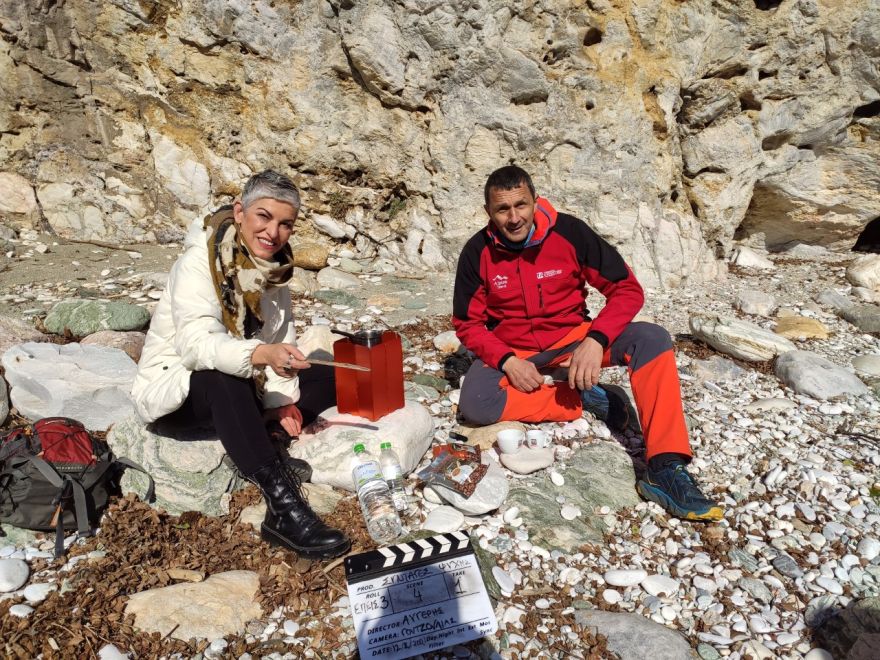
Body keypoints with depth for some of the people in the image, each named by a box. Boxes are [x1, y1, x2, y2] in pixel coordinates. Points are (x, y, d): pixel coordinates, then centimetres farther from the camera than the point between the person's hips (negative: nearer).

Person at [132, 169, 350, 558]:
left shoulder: (274, 268, -3)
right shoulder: (199, 261, -22)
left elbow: (281, 340, -3)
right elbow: (197, 343, -36)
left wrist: (280, 398, -19)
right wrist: (261, 354, -54)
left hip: (237, 386, 7)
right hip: (173, 387, -7)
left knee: (331, 380, -4)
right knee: (224, 379, -41)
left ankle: (259, 451, -15)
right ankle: (283, 506, -41)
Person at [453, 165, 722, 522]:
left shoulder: (569, 232, -13)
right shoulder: (478, 252, -11)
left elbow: (628, 289, -10)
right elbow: (468, 323, -4)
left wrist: (595, 341, -25)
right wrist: (507, 361, -20)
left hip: (572, 339, 0)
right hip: (511, 352, 0)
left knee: (651, 339, -25)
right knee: (475, 405, -30)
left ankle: (665, 470, -29)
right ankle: (583, 398, -13)